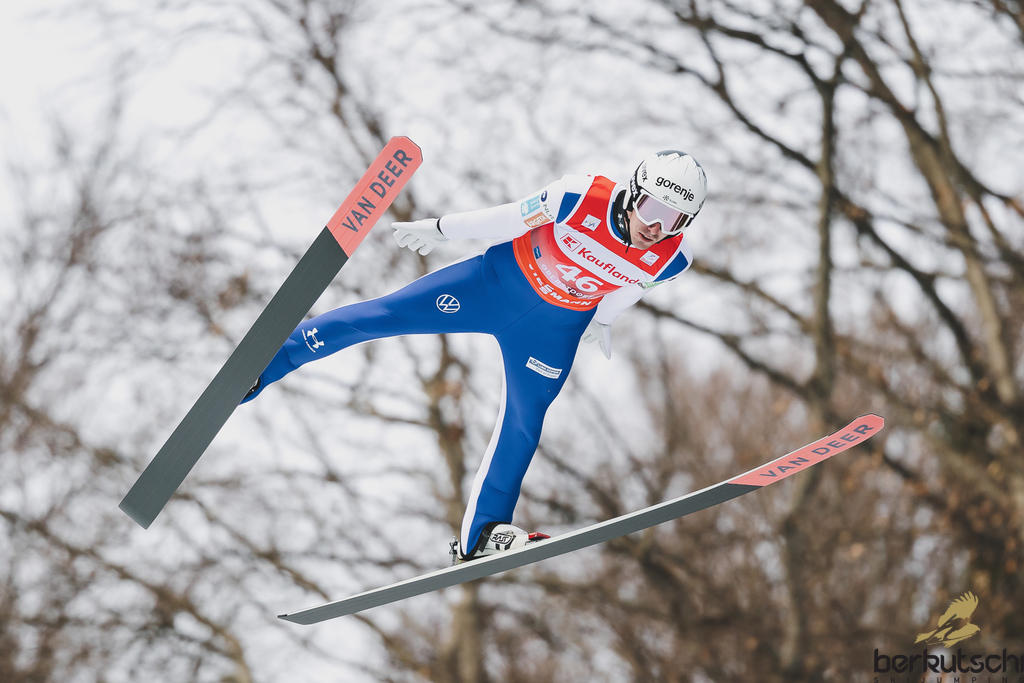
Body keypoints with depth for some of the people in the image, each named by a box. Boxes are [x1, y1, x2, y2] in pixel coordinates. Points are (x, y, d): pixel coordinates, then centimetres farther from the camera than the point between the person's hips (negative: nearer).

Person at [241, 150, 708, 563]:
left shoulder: (672, 259, -21)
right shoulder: (580, 198, -31)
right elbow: (510, 219, -16)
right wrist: (443, 229, -3)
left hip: (555, 328, 3)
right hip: (500, 282, -2)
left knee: (523, 426, 4)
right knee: (385, 314, -6)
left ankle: (479, 537, 19)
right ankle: (262, 364, 7)